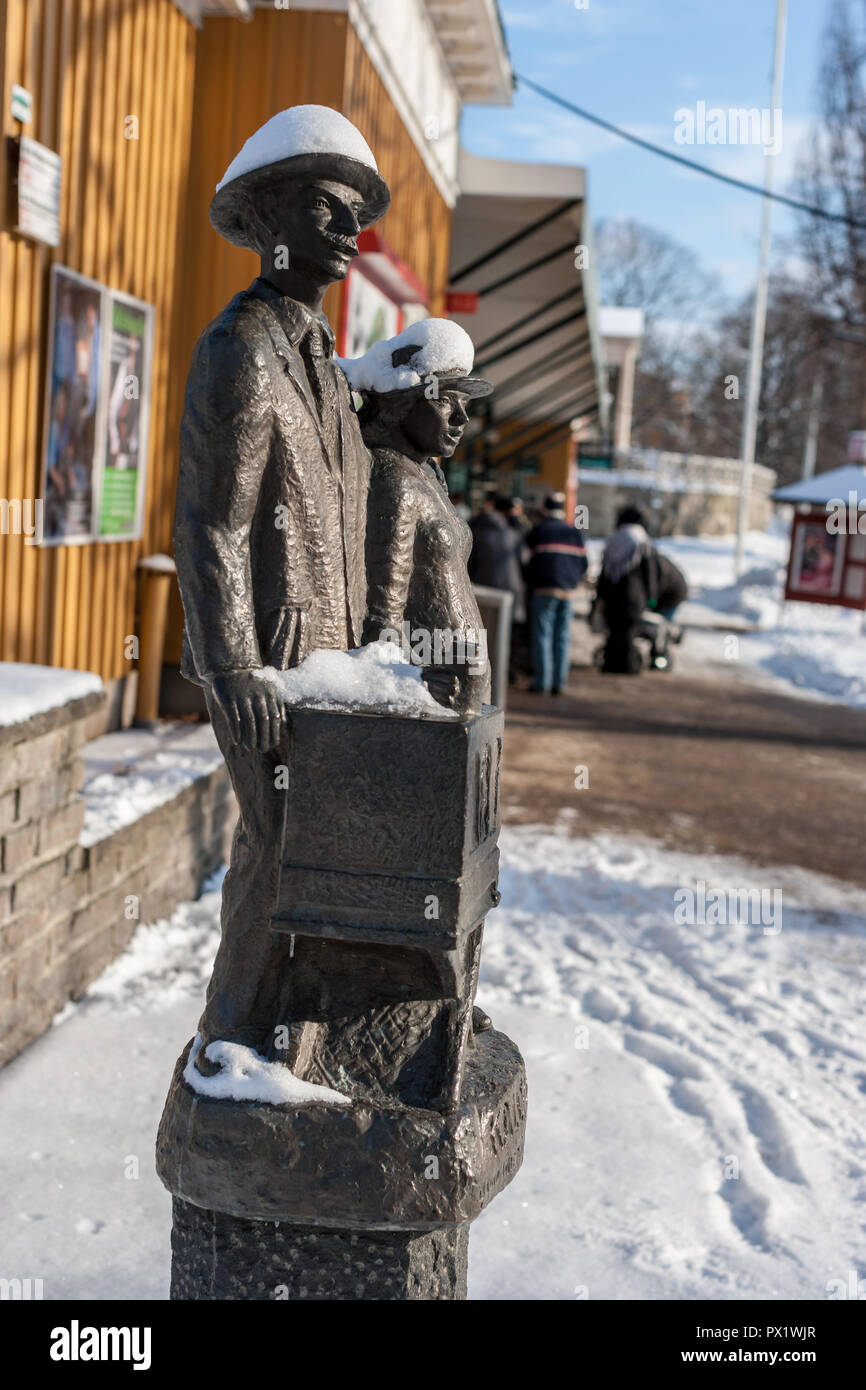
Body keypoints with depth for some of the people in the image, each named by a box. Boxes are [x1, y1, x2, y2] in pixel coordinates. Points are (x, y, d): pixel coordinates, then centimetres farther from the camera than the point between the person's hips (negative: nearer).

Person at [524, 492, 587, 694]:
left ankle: (541, 681, -5)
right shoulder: (575, 533, 12)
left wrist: (530, 585, 13)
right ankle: (559, 682, 5)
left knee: (542, 636, -1)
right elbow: (583, 563, 11)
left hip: (544, 589, -4)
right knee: (563, 637, 6)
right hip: (568, 591, 4)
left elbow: (531, 562, -1)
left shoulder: (538, 531, 0)